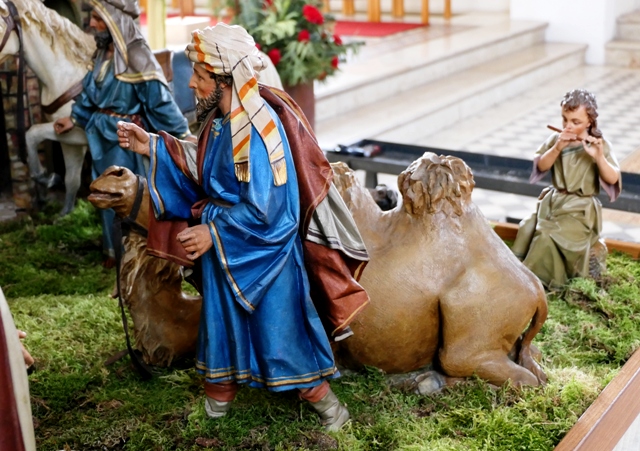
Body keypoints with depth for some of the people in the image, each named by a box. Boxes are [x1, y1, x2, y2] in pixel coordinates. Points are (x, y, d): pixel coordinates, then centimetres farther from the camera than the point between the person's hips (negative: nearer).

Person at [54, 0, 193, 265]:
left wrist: (183, 134, -16)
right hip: (103, 137, 8)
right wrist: (75, 119, 21)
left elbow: (160, 102, -19)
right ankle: (115, 249, 39)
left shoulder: (136, 57, -22)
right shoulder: (104, 54, 2)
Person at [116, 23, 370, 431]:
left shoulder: (259, 129, -28)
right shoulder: (219, 120, -1)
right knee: (222, 313, 20)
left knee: (280, 320, 6)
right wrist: (154, 147, 6)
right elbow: (203, 170, 12)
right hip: (222, 243, 8)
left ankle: (318, 393, 26)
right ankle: (221, 386, 40)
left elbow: (264, 210, -27)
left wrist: (212, 233, -20)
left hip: (264, 249, -8)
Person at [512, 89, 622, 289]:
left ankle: (536, 279, -12)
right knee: (527, 227, -22)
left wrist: (598, 156, -31)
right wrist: (558, 148, -22)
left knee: (547, 234, -26)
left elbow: (612, 179, -14)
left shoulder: (600, 145, -6)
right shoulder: (556, 139, 4)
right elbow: (541, 166, -6)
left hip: (580, 209, -4)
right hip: (553, 200, 4)